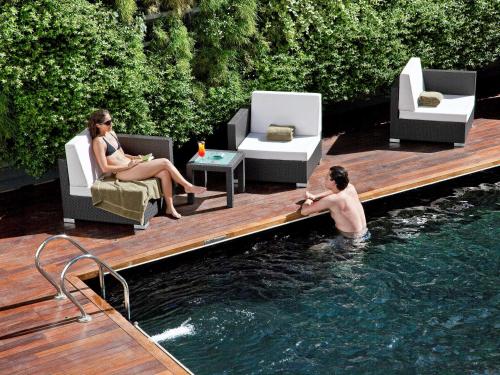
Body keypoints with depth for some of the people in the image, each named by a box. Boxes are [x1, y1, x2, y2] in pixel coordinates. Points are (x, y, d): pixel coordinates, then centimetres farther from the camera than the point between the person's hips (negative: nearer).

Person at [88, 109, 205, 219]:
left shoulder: (111, 133, 14)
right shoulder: (98, 141, -12)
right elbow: (105, 168, -16)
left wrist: (134, 158, 4)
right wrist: (128, 165, -16)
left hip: (129, 165, 8)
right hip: (123, 173, -8)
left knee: (164, 172, -14)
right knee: (165, 162, -15)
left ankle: (170, 208, -8)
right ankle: (188, 186, 2)